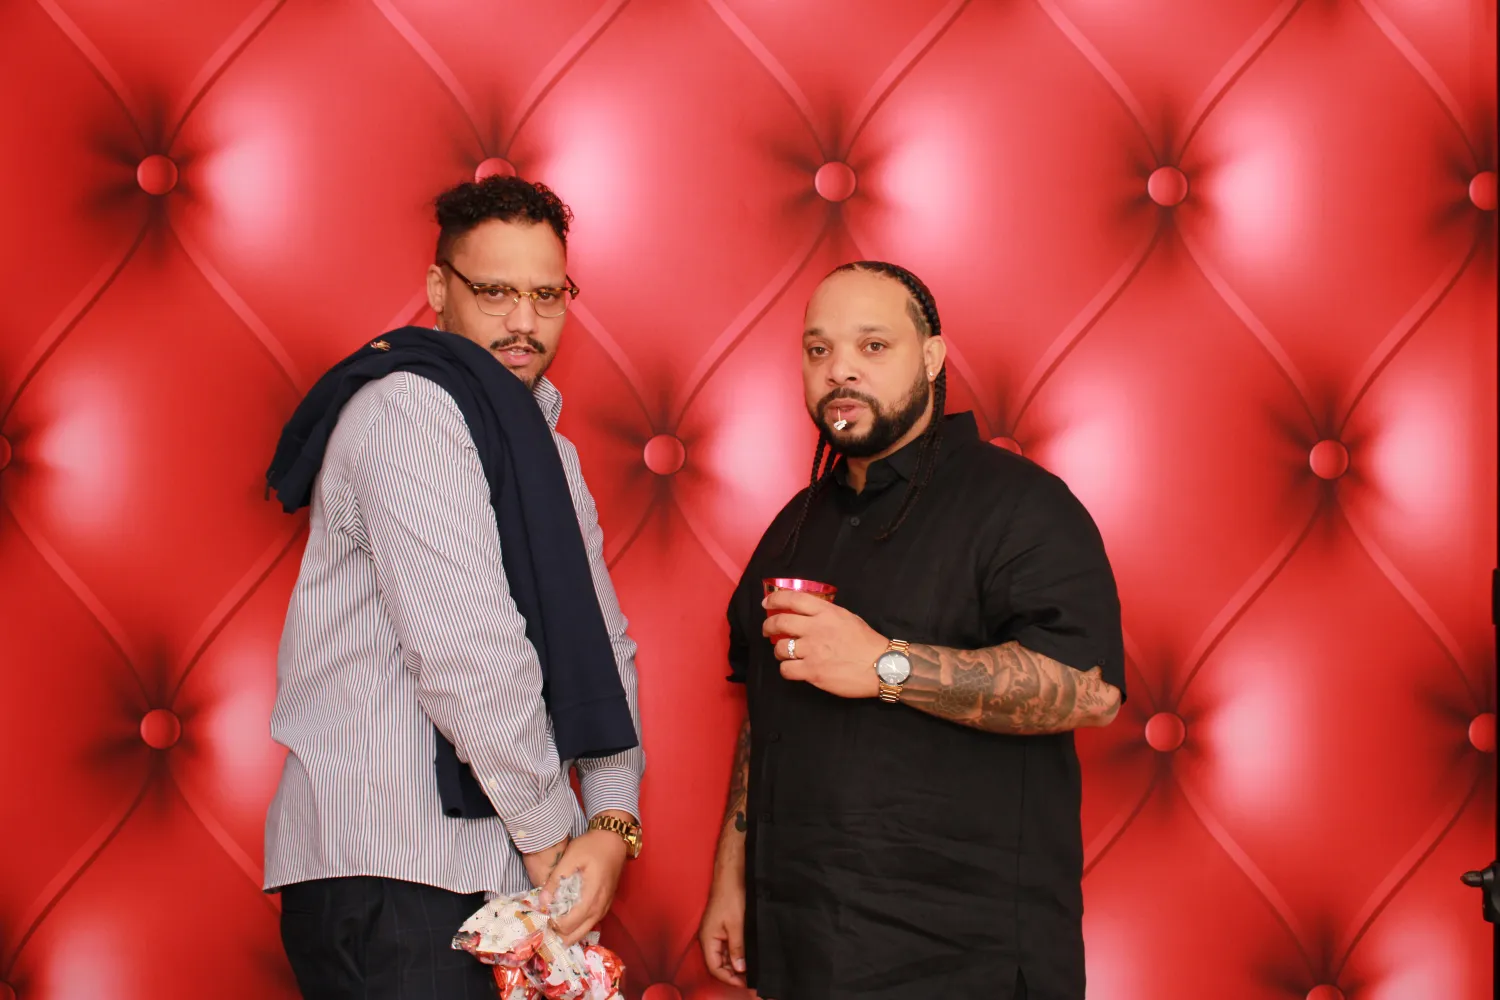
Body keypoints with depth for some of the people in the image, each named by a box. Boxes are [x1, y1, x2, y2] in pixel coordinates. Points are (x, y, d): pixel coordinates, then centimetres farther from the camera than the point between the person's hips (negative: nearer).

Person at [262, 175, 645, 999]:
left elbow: (601, 647, 15)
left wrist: (612, 820, -1)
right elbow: (465, 649, -18)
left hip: (500, 874, 8)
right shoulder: (410, 405, -10)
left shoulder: (547, 451, 20)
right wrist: (552, 836, -11)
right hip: (389, 874, -8)